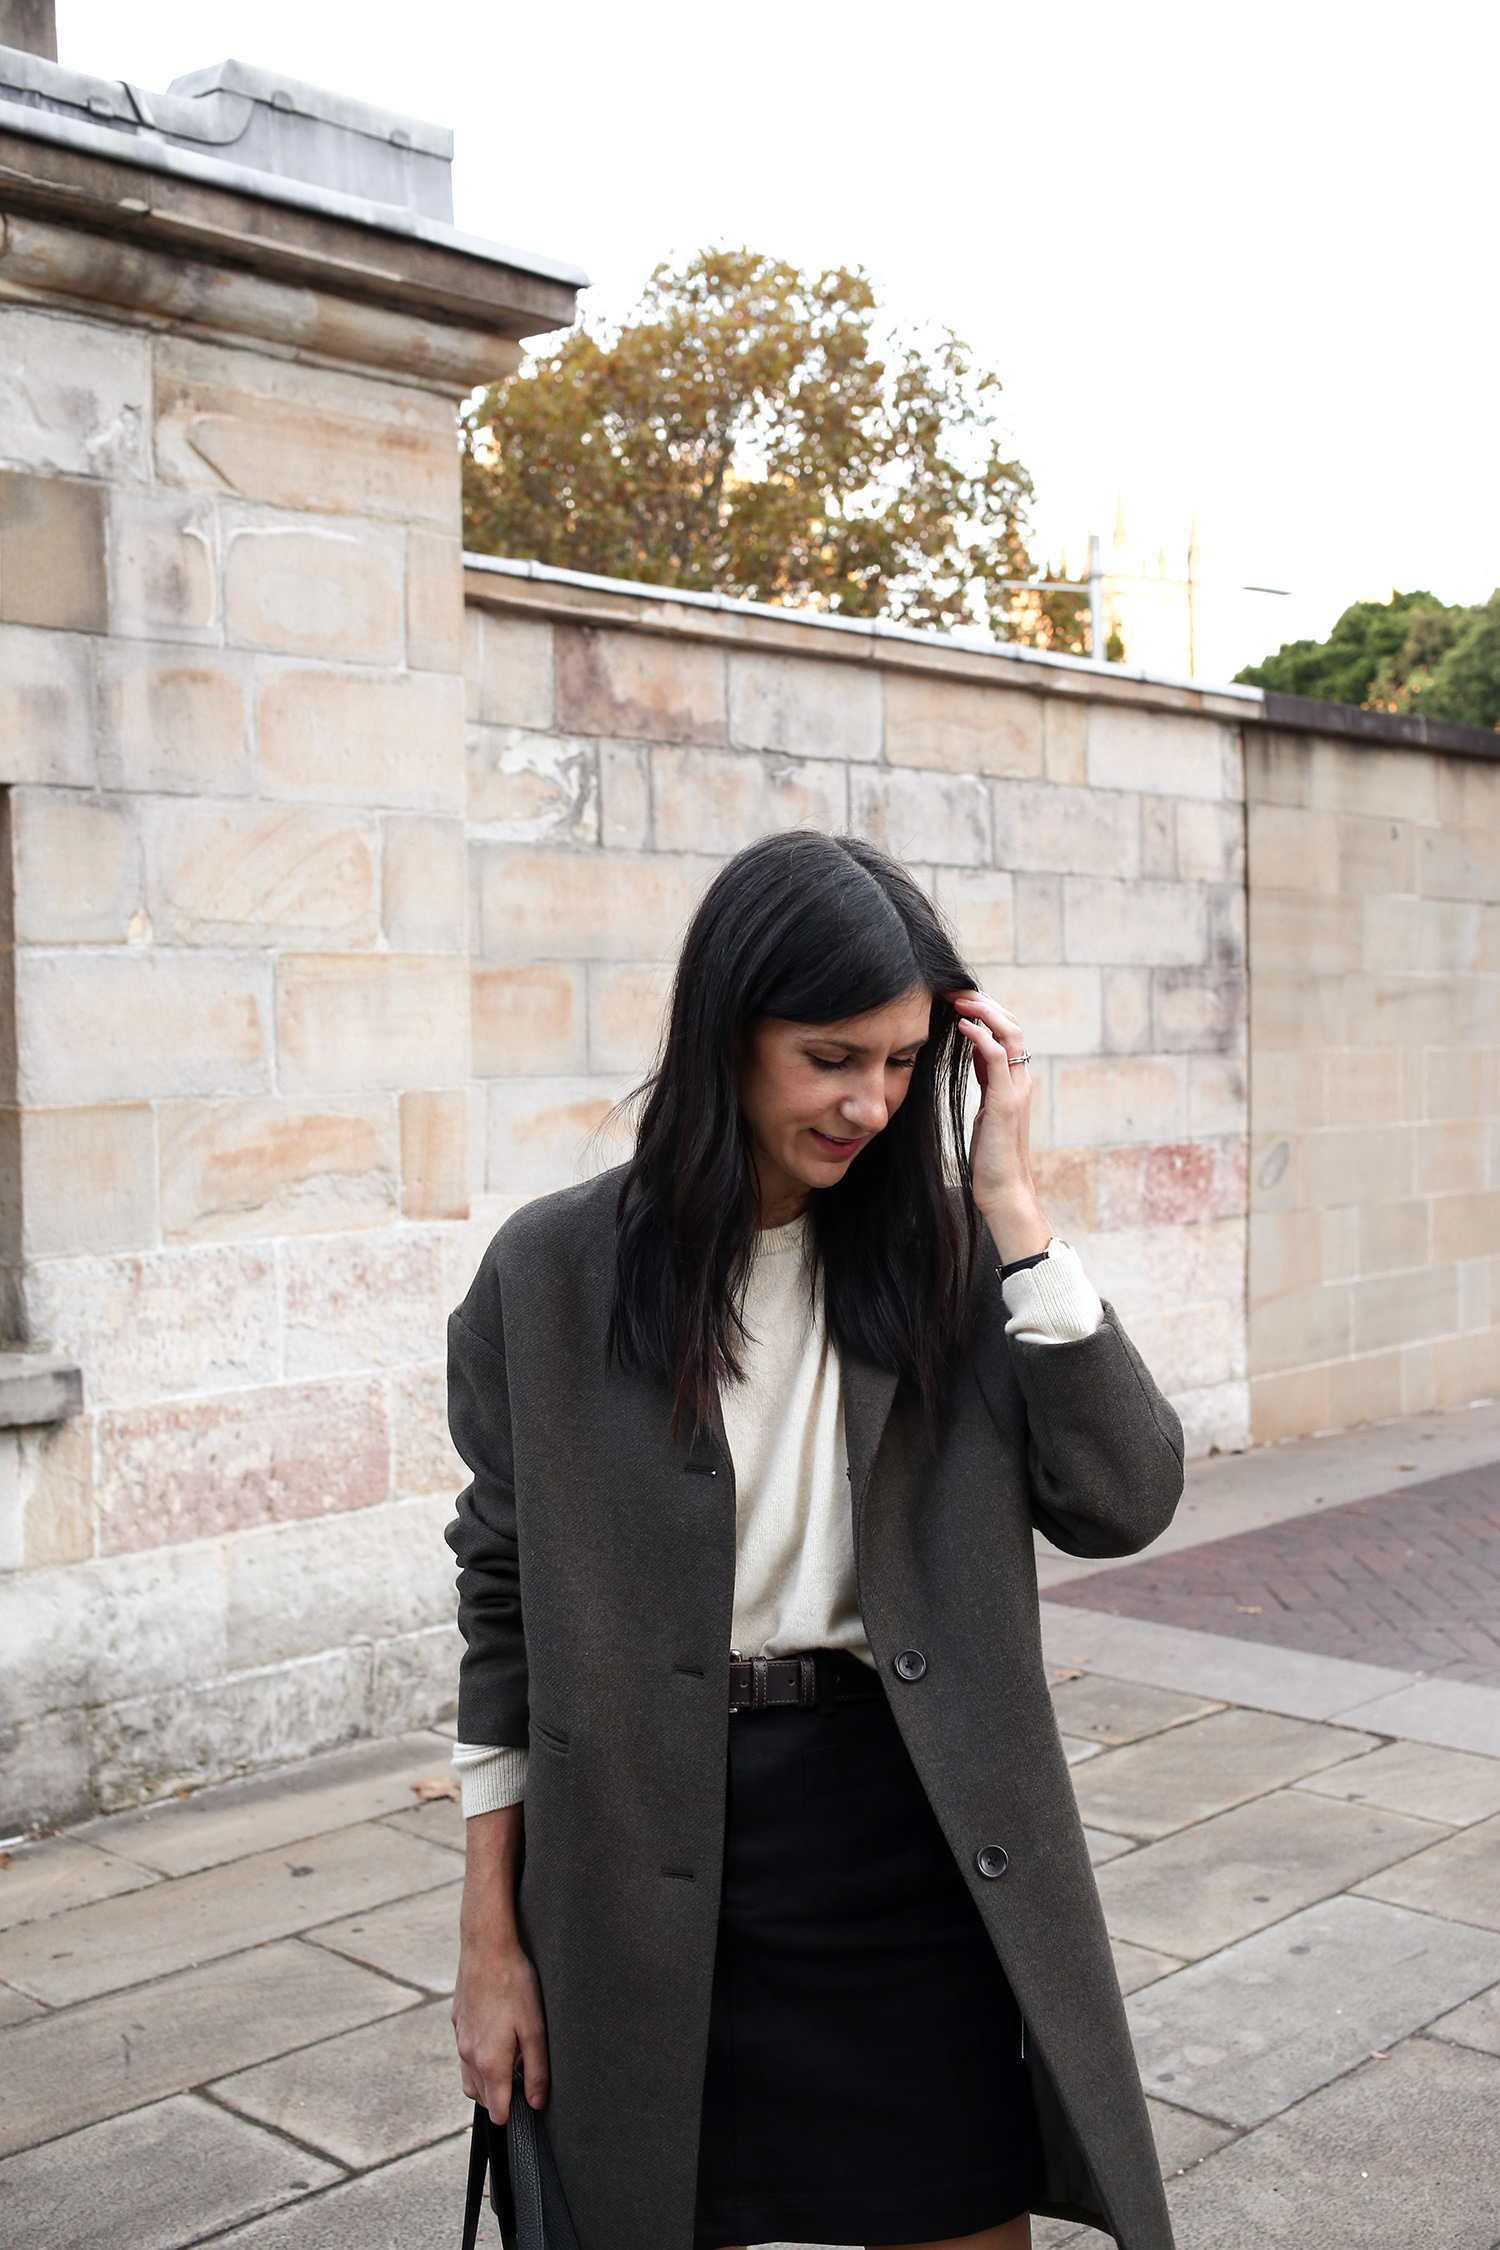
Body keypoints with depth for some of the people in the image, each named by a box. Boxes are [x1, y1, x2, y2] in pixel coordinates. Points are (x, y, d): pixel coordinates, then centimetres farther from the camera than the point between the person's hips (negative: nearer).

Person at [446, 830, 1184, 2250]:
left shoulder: (938, 1251, -3)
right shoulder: (554, 1273, -6)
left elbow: (1123, 1501, -13)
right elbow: (506, 1605, -1)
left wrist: (1007, 1201, -16)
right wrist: (492, 1936, 1)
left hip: (922, 1856, 1)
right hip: (654, 1877, -1)